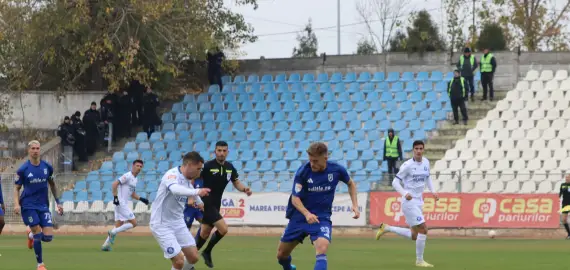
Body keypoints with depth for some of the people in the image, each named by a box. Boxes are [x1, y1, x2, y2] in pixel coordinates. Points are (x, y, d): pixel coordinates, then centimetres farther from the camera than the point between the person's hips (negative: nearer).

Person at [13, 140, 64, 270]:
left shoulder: (47, 167, 3)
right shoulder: (23, 169, -5)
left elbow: (52, 184, 17)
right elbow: (17, 188, 1)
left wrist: (58, 202, 14)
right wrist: (16, 204, -15)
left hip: (43, 205, 3)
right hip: (28, 205, -3)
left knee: (48, 237, -6)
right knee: (38, 234, -13)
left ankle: (31, 234, 29)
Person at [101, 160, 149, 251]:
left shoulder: (135, 179, 18)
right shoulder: (128, 176, -11)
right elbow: (115, 184, -20)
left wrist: (141, 199, 12)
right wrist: (115, 197, -26)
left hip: (124, 204, 10)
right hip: (121, 203, -10)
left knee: (118, 226, 12)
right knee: (133, 223, -9)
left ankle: (106, 245, 14)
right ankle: (113, 232, -6)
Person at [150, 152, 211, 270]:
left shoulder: (188, 179, 5)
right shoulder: (172, 175, -21)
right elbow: (175, 189, -45)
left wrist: (199, 202, 48)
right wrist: (197, 192, -59)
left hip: (178, 223, 8)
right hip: (162, 225, -8)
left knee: (193, 257, 5)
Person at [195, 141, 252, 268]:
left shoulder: (230, 167, 4)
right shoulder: (207, 166, -15)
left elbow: (236, 183, 14)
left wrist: (244, 189, -7)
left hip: (215, 205, 7)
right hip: (206, 204, -7)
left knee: (204, 234, 13)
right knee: (223, 229, -16)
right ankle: (207, 251, 3)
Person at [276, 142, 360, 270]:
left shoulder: (336, 170, -11)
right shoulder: (303, 172, -17)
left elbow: (350, 183, 11)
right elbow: (295, 198, -17)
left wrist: (355, 205, 0)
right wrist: (307, 214, -35)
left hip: (322, 217, -1)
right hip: (299, 216, 1)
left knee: (322, 249, -30)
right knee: (281, 254, 12)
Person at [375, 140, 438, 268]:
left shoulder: (426, 162, 7)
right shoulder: (407, 165, -13)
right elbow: (395, 182, -10)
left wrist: (433, 191, 8)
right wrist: (405, 193, -26)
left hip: (419, 202, 8)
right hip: (410, 202, -8)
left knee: (414, 236, 11)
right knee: (423, 229, -12)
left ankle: (386, 228, 26)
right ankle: (419, 260, 1)